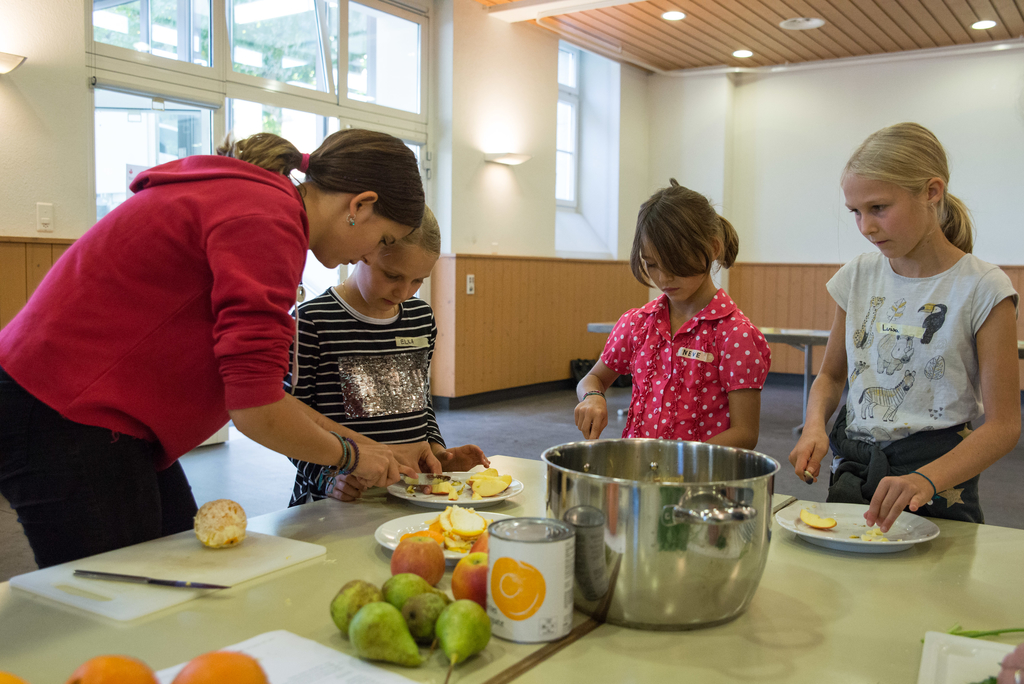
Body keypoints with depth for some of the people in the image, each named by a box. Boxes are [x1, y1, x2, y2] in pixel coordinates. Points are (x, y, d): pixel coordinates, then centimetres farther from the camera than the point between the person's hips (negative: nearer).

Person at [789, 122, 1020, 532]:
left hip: (937, 486, -3)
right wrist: (815, 426, -7)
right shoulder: (860, 275, 4)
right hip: (851, 467, 3)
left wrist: (926, 480, -24)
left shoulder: (982, 288, -8)